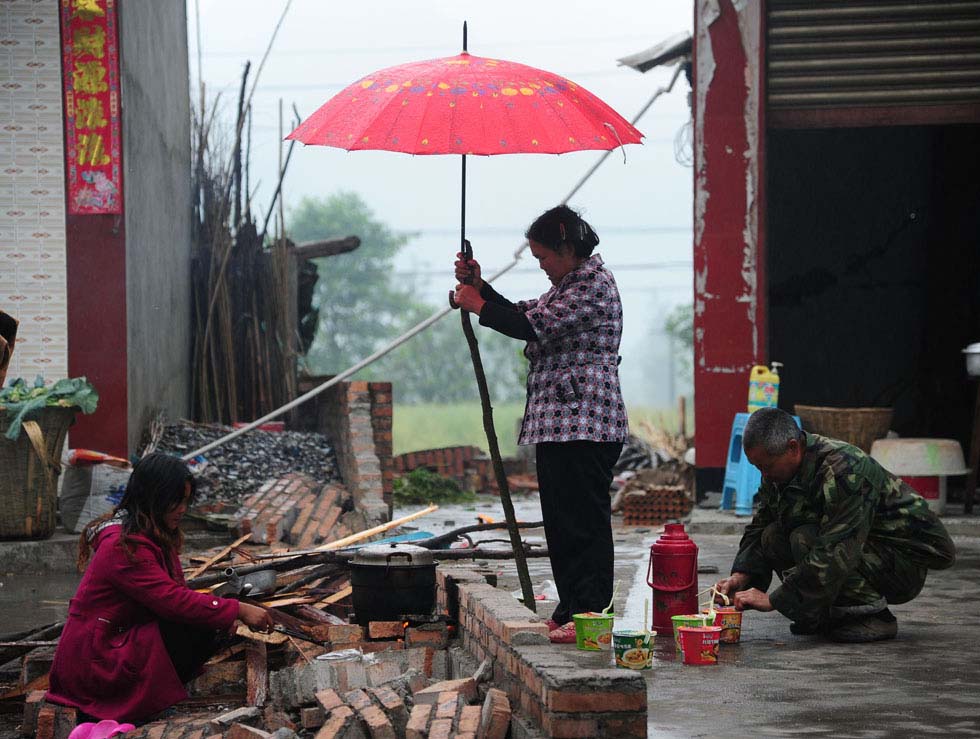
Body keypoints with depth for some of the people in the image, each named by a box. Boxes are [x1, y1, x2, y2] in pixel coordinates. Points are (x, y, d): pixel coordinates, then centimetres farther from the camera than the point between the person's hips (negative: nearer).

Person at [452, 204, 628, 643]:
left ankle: (590, 615, -10)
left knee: (583, 520, -10)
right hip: (558, 425, 11)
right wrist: (479, 285, 15)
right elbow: (524, 315, 24)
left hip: (584, 424, -11)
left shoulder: (592, 283, -10)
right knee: (561, 519, 12)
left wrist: (479, 306, -6)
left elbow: (535, 327, -17)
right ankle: (569, 611, 16)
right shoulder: (568, 285, 23)